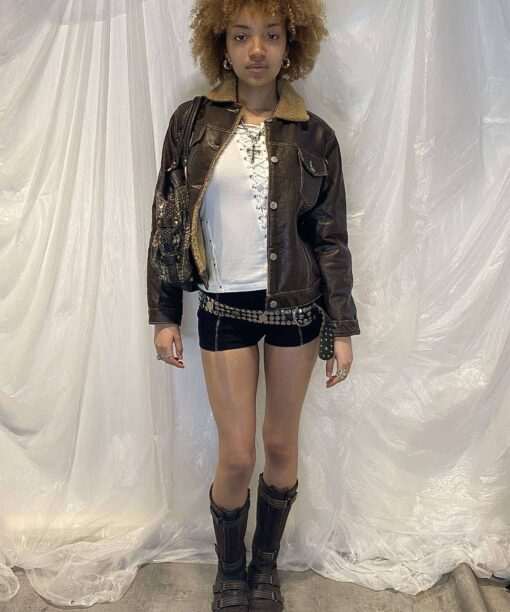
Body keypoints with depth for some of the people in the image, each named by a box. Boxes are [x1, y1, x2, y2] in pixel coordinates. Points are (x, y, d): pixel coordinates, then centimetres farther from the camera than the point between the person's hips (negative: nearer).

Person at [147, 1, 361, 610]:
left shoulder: (313, 135, -1)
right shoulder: (193, 121, 0)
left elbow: (330, 236, 0)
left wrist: (342, 328, -2)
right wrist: (164, 314, 0)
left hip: (294, 305, 1)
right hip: (224, 307, 0)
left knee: (281, 445, 10)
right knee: (237, 455, 2)